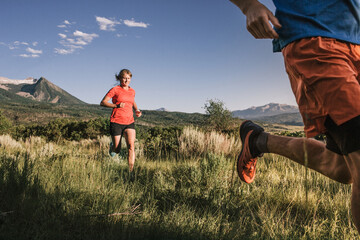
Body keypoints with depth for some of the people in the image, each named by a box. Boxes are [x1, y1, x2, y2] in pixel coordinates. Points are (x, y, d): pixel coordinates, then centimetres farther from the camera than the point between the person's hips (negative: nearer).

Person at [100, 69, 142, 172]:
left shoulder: (132, 91, 12)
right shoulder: (115, 90, -2)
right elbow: (103, 102, -4)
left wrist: (137, 110, 12)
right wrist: (116, 105, -18)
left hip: (129, 123, 3)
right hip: (116, 122, -3)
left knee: (131, 146, -19)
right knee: (117, 150, 6)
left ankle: (131, 170, -18)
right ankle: (112, 146, 43)